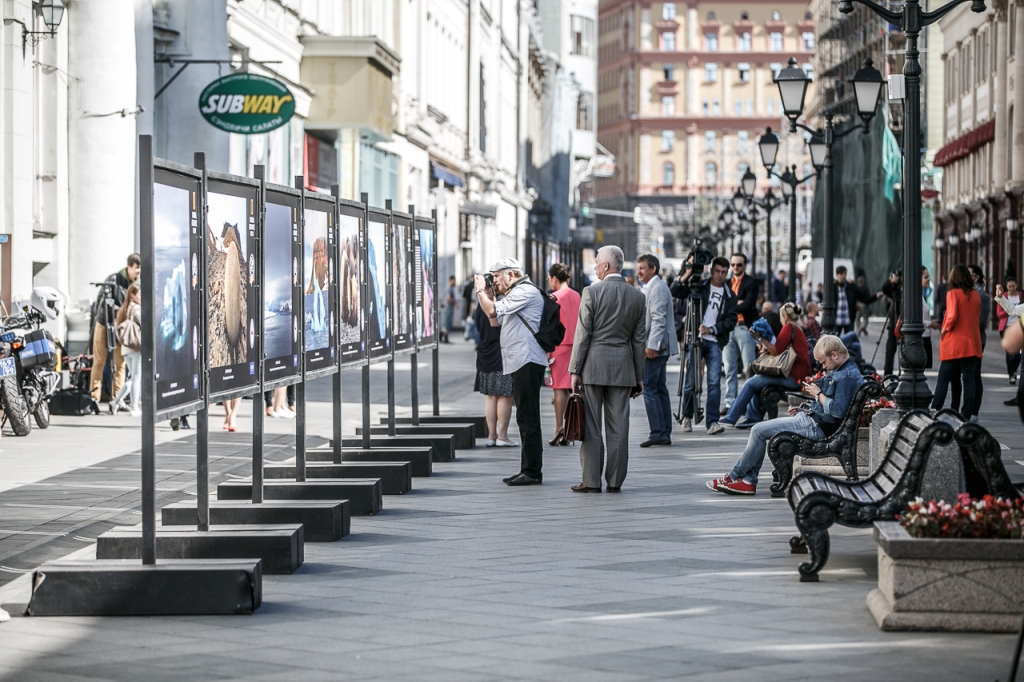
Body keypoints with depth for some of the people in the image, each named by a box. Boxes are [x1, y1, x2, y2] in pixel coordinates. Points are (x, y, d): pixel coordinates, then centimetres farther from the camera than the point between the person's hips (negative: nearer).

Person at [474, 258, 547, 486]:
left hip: (528, 362, -11)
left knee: (528, 418, -9)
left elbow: (492, 310, -18)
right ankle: (527, 470, 16)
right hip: (520, 363, 11)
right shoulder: (516, 293, 23)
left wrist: (480, 290, -1)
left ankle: (532, 471, -9)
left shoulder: (525, 291, -11)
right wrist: (486, 293, 17)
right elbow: (495, 320, 27)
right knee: (526, 418, 12)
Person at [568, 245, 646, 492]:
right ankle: (615, 481, 7)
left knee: (591, 426, 1)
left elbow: (582, 335, -8)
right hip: (623, 368, 4)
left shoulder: (592, 292, -9)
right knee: (618, 427, 5)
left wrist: (575, 370, -4)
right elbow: (639, 339, 8)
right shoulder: (637, 296, 4)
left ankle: (592, 481, 0)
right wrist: (639, 376, 13)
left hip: (593, 365, -4)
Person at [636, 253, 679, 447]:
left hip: (655, 348, -11)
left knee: (649, 389, -10)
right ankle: (665, 434, 12)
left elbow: (659, 320, -20)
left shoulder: (658, 287, -13)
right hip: (656, 347, 11)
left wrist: (652, 346, -23)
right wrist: (649, 345, 22)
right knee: (660, 389, 10)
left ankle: (658, 433, -10)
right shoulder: (650, 287, 19)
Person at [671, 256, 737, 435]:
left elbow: (731, 321, 5)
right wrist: (686, 274, -17)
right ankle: (687, 417, 19)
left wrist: (712, 329, -9)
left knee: (714, 382, -10)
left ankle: (713, 421, -11)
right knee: (691, 382, 2)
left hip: (715, 342, 1)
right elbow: (675, 291, -4)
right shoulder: (698, 286, 7)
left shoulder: (729, 296, 12)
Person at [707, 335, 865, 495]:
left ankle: (735, 477, 6)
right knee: (759, 430, 14)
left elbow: (838, 410, -29)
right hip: (813, 419, 12)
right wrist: (803, 410, 11)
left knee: (759, 431, -7)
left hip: (817, 426, -12)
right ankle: (748, 481, 6)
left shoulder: (848, 376, -19)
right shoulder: (841, 371, 14)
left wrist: (818, 394, -15)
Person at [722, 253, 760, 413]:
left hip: (744, 327, -5)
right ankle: (730, 403, 9)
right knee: (730, 369, 6)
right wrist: (737, 303, -11)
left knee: (749, 368, -6)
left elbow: (748, 304, -12)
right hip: (728, 328, 5)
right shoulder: (726, 283, 17)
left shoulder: (751, 282, 1)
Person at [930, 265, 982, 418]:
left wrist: (945, 329, -3)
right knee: (969, 379, 4)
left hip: (954, 343, -4)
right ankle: (967, 414, 1)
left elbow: (952, 316, -18)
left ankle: (935, 411, 1)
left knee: (943, 378, 3)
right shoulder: (976, 295, 6)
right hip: (972, 343, 4)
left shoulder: (953, 293, -9)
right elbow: (978, 317, 13)